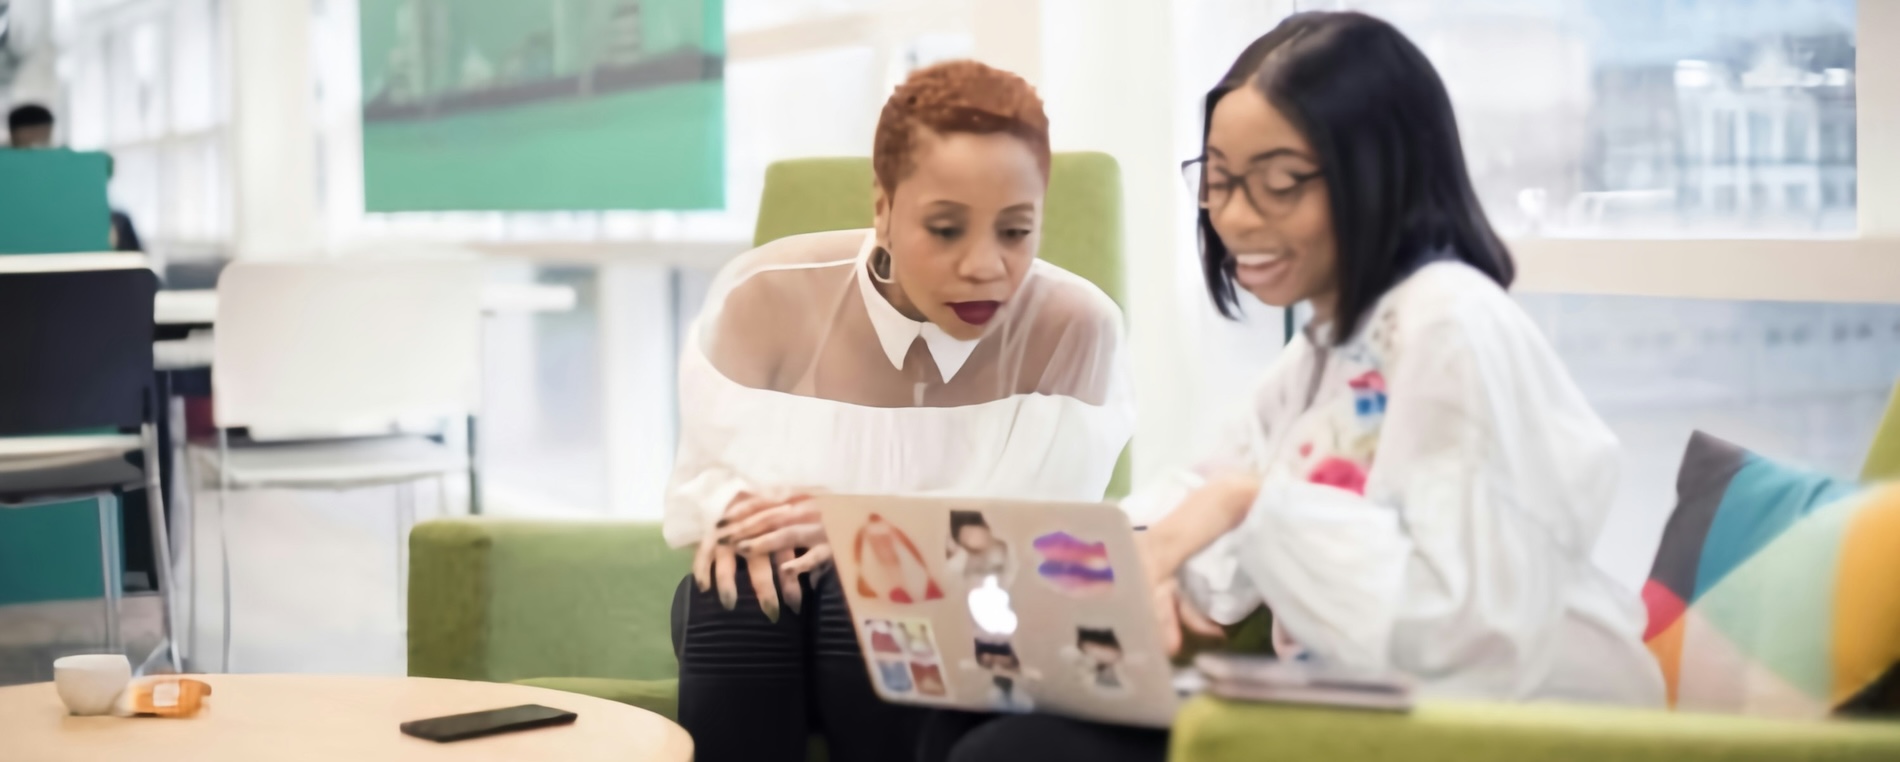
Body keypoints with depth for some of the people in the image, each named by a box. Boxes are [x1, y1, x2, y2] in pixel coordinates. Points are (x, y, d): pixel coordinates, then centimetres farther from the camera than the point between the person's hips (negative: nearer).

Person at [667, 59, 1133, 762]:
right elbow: (706, 476, 0)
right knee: (737, 589, -32)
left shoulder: (1075, 328, -13)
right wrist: (744, 516, -26)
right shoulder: (765, 296, -9)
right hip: (774, 616, 1)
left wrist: (872, 528, -30)